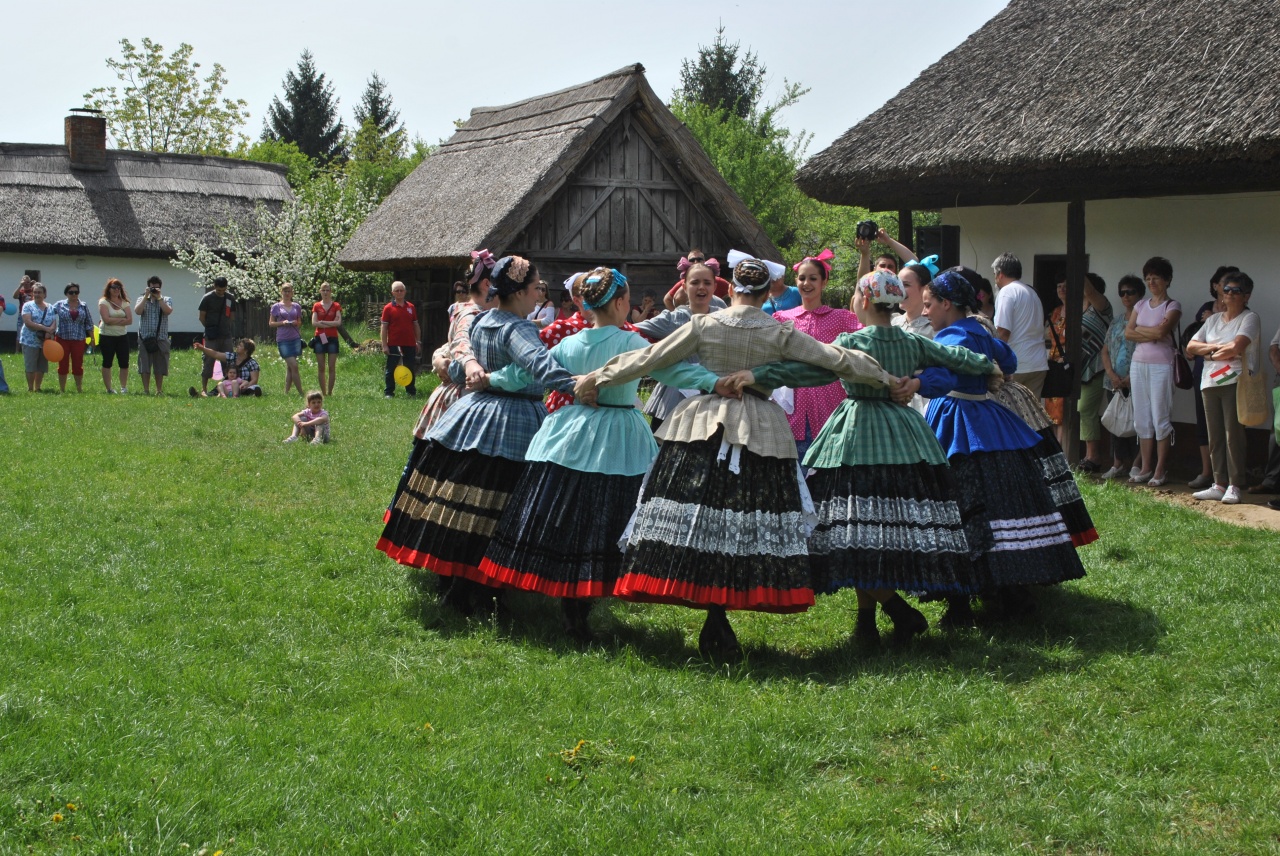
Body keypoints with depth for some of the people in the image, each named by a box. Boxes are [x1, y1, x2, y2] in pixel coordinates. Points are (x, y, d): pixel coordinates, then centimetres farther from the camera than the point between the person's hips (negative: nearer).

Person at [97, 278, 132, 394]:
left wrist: (113, 321, -13)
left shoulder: (124, 302, 8)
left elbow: (130, 320, -5)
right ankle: (109, 389, 7)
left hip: (122, 336, 3)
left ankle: (123, 388, 9)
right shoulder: (103, 302, -3)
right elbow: (107, 319, -16)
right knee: (107, 363, 2)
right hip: (107, 336, -3)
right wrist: (122, 319, -9)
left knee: (124, 363, 0)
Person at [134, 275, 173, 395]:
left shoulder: (166, 300, 10)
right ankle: (146, 390, 5)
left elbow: (168, 311, -10)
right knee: (145, 366, -1)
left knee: (159, 367, 3)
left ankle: (159, 390, 11)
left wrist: (159, 298, -8)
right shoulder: (142, 299, 12)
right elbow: (137, 311, -7)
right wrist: (146, 296, -6)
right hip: (145, 337, 0)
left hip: (161, 338, 0)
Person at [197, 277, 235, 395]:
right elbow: (202, 317, 0)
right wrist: (209, 328, -2)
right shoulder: (207, 298, -4)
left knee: (228, 361, 5)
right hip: (211, 337, -4)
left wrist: (226, 327, 7)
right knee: (209, 361, -4)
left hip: (226, 336, 4)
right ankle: (204, 388, 0)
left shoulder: (230, 299, 9)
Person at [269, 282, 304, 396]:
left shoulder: (297, 306, 12)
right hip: (283, 339, -3)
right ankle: (301, 392, -6)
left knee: (289, 367, 6)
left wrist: (296, 323, -5)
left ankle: (286, 392, 11)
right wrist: (282, 323, -12)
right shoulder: (276, 307, 4)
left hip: (295, 338, 3)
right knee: (294, 366, -10)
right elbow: (271, 323, 5)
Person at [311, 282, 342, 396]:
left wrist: (322, 322, -9)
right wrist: (330, 324, -9)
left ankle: (330, 392, 1)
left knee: (332, 367, -3)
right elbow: (314, 323, -3)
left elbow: (338, 322, -7)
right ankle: (323, 392, 5)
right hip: (320, 338, 1)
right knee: (321, 367, 1)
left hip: (332, 339, -1)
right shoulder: (316, 306, 8)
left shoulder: (336, 306, 4)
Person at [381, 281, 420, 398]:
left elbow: (416, 325, 15)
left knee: (410, 369, 9)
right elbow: (384, 327, -3)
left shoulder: (411, 307, 9)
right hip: (393, 344, -3)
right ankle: (388, 392, 5)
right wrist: (384, 345, -8)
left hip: (409, 344, 3)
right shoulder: (388, 308, -1)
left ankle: (411, 391, 18)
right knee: (391, 370, 0)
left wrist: (418, 341, 10)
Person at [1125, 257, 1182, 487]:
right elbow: (1128, 333, 3)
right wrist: (1152, 335, -9)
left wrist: (1139, 329, -3)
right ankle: (1146, 468, 11)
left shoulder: (1173, 306, -1)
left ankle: (1160, 470, -2)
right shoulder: (1141, 305, 15)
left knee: (1160, 418, -5)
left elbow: (1161, 331, -17)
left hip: (1161, 365, -6)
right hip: (1138, 364, 6)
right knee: (1142, 418, 6)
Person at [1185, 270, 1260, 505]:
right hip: (1210, 382, 7)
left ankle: (1235, 486, -7)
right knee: (1215, 436, 5)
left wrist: (1211, 354, -1)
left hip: (1236, 382, -7)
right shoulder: (1213, 320, 19)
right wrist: (1216, 347, -3)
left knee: (1233, 434, -10)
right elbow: (1191, 346, 12)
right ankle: (1219, 484, 8)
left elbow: (1236, 347, -16)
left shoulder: (1250, 318, -1)